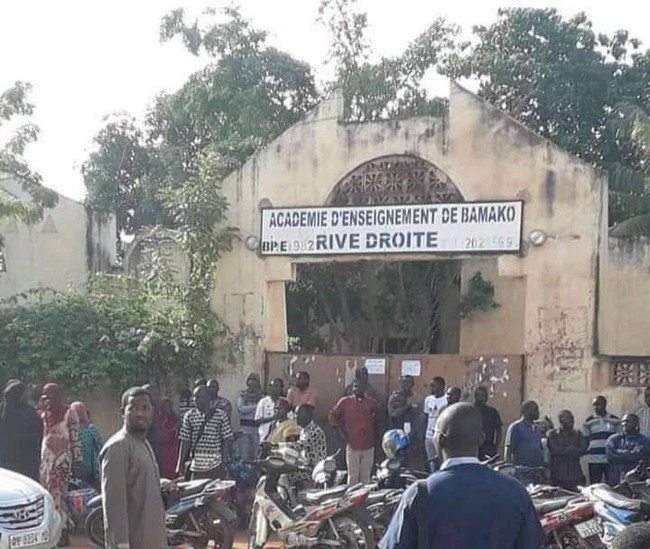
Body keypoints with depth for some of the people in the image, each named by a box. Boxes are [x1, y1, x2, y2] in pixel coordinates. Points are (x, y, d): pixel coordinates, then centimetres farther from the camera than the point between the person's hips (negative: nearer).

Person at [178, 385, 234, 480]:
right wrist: (180, 464, 2)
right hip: (197, 465, 2)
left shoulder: (220, 415, -1)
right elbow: (185, 441, 5)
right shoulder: (189, 416, 3)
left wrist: (224, 462, -8)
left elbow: (226, 440, -1)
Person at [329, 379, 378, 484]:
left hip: (368, 445, 2)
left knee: (366, 476, 7)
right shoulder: (345, 402, 2)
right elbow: (333, 415, 10)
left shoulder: (372, 402, 6)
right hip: (352, 445, -2)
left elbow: (376, 417, 22)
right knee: (353, 476, 0)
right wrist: (340, 432, 3)